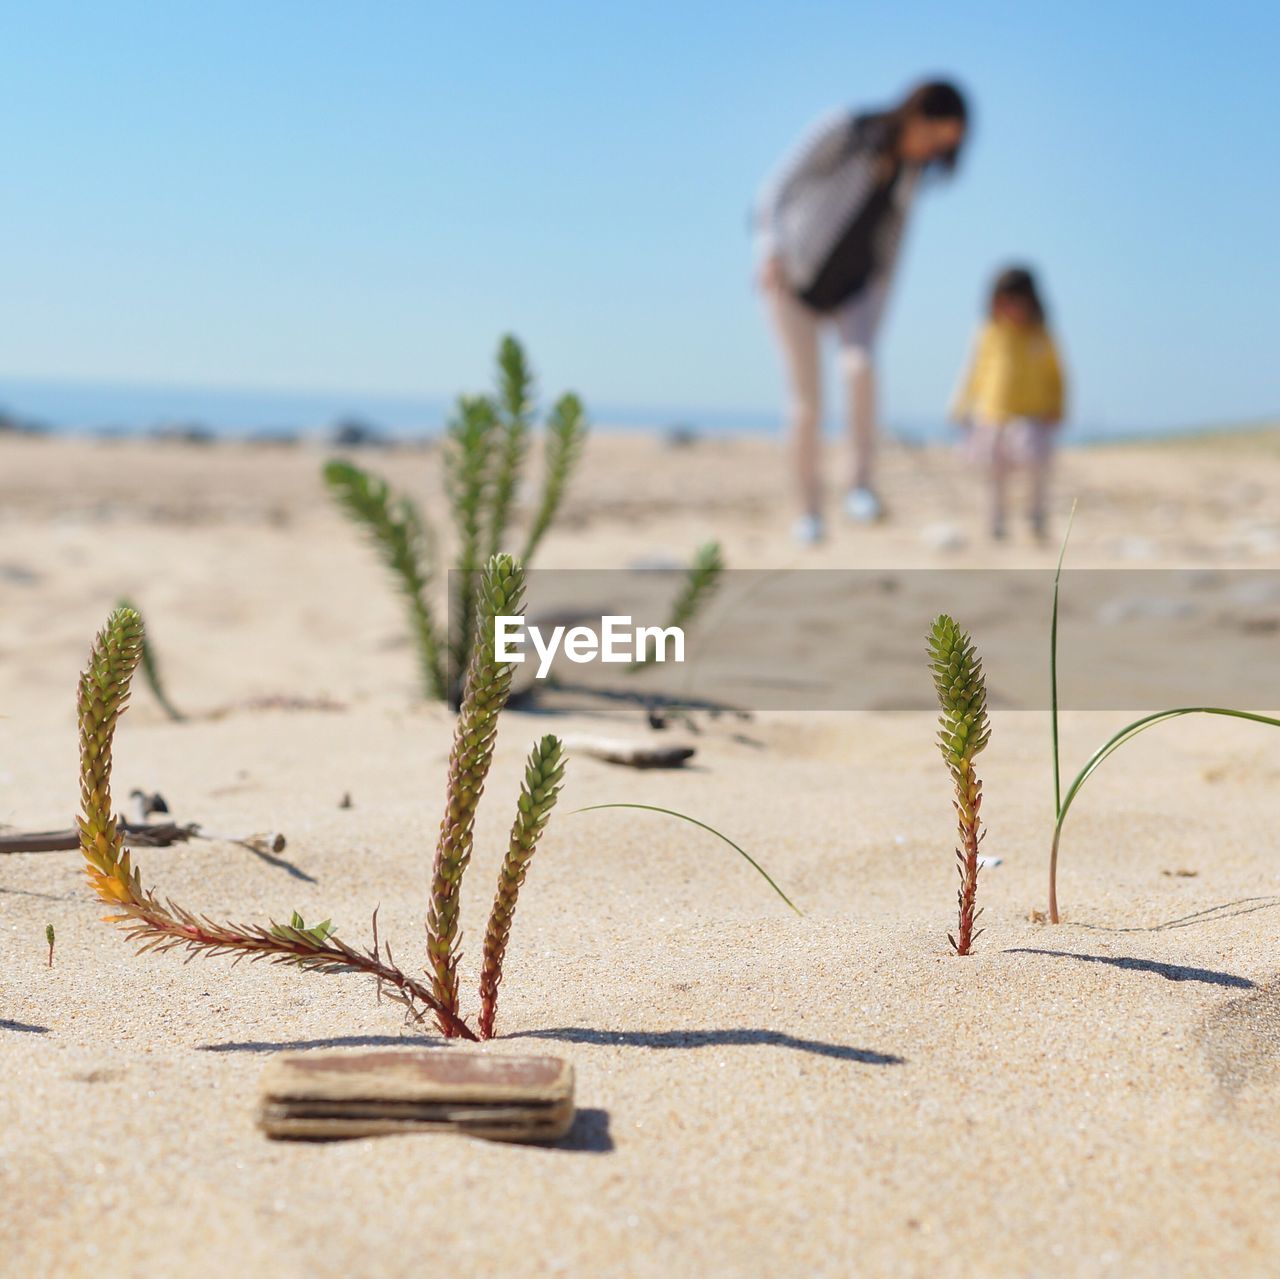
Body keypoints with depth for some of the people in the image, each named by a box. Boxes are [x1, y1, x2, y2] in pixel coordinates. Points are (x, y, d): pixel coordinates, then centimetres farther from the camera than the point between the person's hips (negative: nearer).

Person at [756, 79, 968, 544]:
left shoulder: (910, 165, -2)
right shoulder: (842, 130, -18)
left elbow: (891, 232, 10)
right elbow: (777, 191, -19)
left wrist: (877, 308, 11)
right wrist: (772, 249, -34)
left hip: (854, 287, 3)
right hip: (793, 278, -3)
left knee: (860, 365, -26)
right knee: (808, 397, -7)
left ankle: (862, 484, -26)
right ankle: (809, 509, 5)